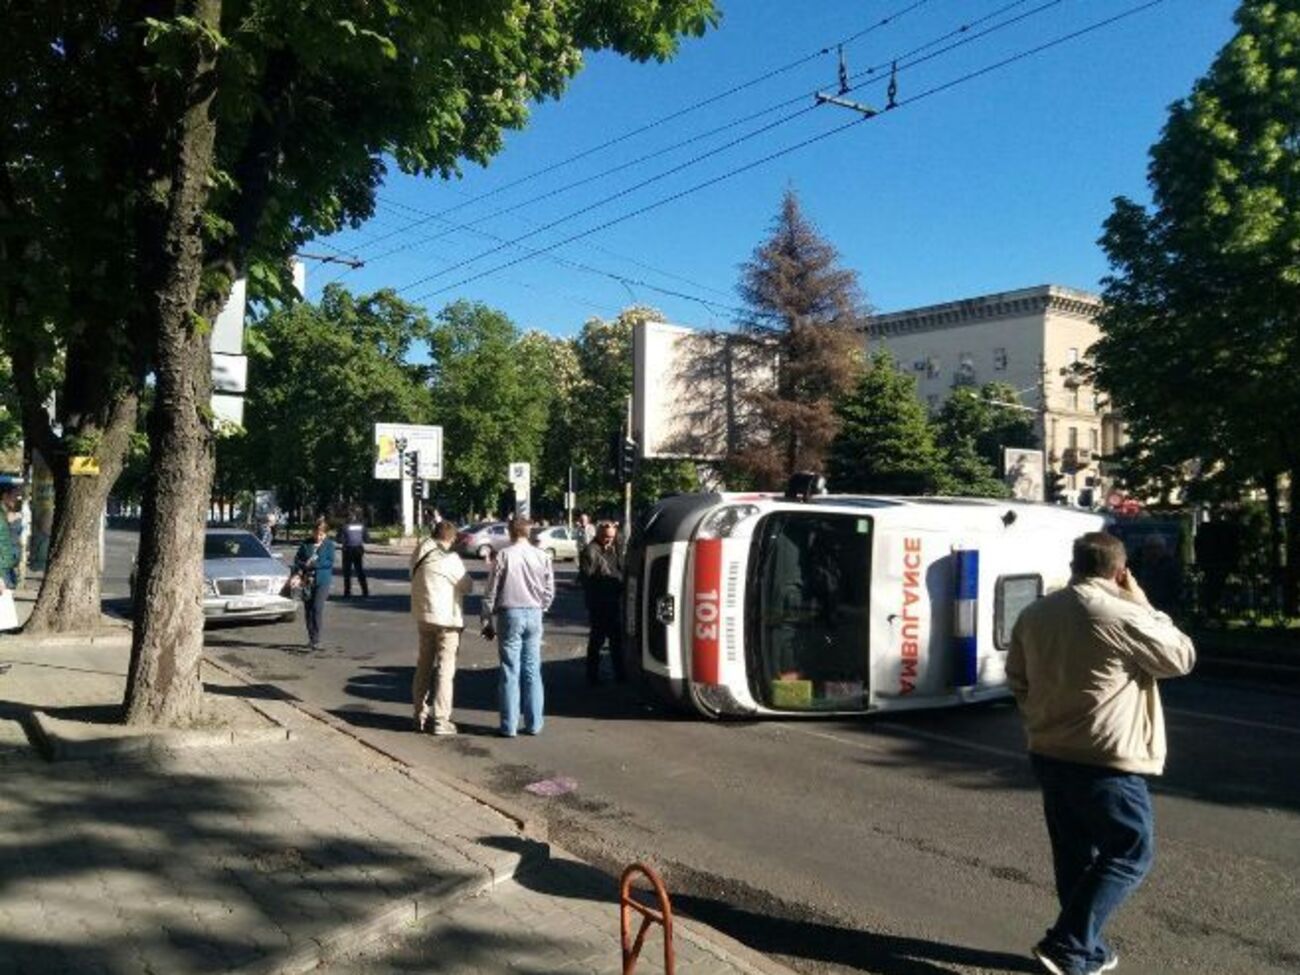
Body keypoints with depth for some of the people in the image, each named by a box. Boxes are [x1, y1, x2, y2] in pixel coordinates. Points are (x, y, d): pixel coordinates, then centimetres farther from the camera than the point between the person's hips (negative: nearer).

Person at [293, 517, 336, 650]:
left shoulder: (329, 545, 2)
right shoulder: (306, 544, 9)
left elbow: (330, 562, -7)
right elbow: (297, 559, 8)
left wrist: (313, 564, -13)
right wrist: (301, 568, -11)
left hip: (322, 581, -3)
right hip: (307, 581, 3)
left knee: (317, 609, -13)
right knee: (308, 610, 7)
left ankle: (316, 640, -10)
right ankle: (311, 638, 21)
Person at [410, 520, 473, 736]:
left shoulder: (418, 555, 5)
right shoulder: (450, 559, -16)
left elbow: (415, 579, 12)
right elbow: (468, 587, -9)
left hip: (423, 616, 7)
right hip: (446, 619, -7)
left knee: (424, 665, 18)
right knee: (445, 669, 1)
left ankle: (420, 714, 26)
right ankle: (441, 721, 2)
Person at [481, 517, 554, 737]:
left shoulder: (504, 556, -7)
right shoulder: (542, 556, 2)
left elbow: (491, 592, -4)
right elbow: (549, 591, 6)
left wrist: (486, 620, 4)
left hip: (510, 614, -3)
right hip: (534, 615, 3)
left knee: (510, 671, 2)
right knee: (532, 671, 10)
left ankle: (509, 726, 5)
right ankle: (533, 724, 13)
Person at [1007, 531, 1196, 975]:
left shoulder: (1034, 614, 6)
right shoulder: (1123, 616, -16)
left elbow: (1017, 679, 15)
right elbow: (1182, 658, -1)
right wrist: (1142, 604, 2)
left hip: (1049, 755, 7)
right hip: (1106, 761, -7)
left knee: (1075, 855, 17)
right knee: (1129, 855, 6)